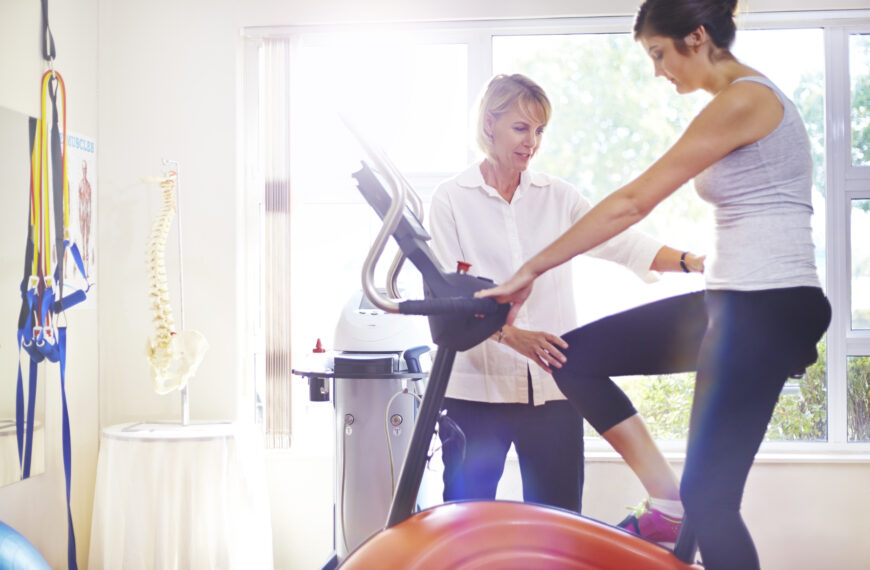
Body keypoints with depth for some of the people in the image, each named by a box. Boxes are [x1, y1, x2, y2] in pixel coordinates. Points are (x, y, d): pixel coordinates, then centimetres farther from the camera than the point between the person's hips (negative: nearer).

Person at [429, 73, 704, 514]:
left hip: (552, 387, 3)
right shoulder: (451, 200, 2)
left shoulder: (556, 196, 12)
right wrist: (510, 334, -23)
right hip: (477, 387, -3)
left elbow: (618, 241, 2)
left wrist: (693, 262, -15)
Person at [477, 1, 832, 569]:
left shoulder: (741, 101, -14)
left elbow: (633, 202, -16)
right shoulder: (751, 97, 16)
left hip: (767, 310, -10)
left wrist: (532, 271, -12)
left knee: (708, 497, -5)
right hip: (736, 302, 10)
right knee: (575, 356, 5)